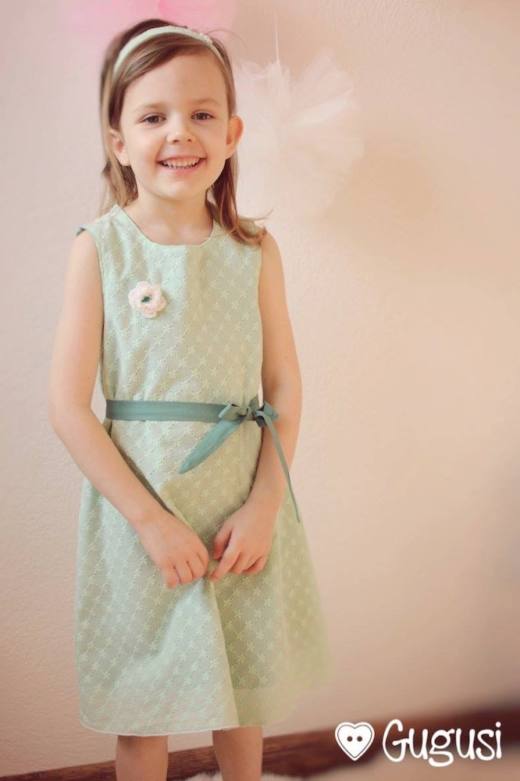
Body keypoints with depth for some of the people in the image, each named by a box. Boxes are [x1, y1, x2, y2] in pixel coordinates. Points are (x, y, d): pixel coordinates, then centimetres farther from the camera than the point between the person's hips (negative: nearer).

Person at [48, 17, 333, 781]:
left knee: (244, 691, 19)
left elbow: (285, 391, 1)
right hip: (138, 503, -2)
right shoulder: (98, 248, -7)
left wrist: (264, 505, -10)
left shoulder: (255, 251, 0)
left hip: (243, 504, 2)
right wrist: (151, 518, -14)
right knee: (140, 710, 13)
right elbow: (69, 405, -10)